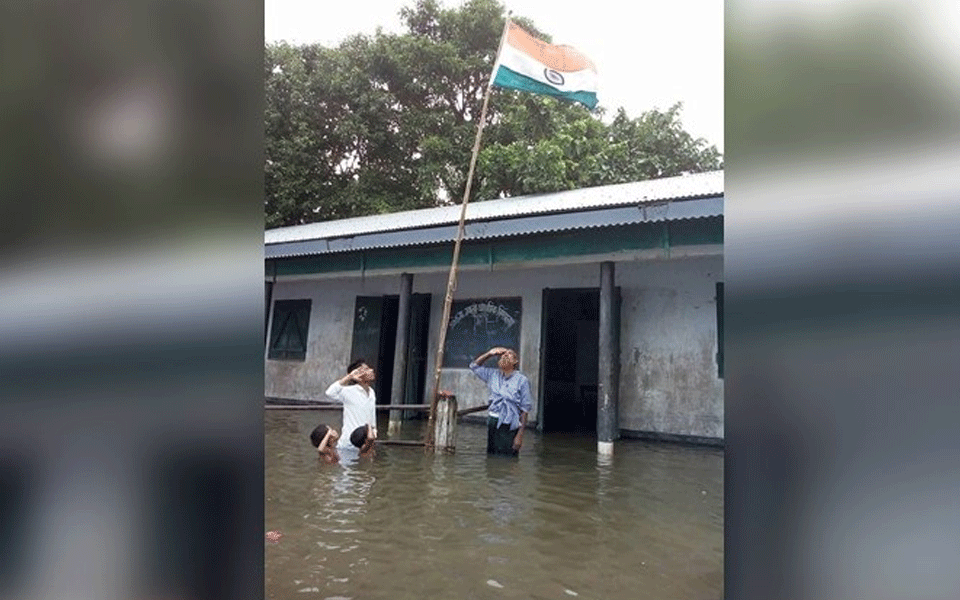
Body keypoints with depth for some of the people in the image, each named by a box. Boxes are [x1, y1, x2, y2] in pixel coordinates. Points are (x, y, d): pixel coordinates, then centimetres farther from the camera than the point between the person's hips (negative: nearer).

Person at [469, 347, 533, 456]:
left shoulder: (522, 380, -4)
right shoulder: (493, 375, 10)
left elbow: (525, 409, -5)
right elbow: (474, 366, 20)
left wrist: (520, 435, -10)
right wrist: (490, 353, 6)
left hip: (510, 426, -5)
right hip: (493, 423, 5)